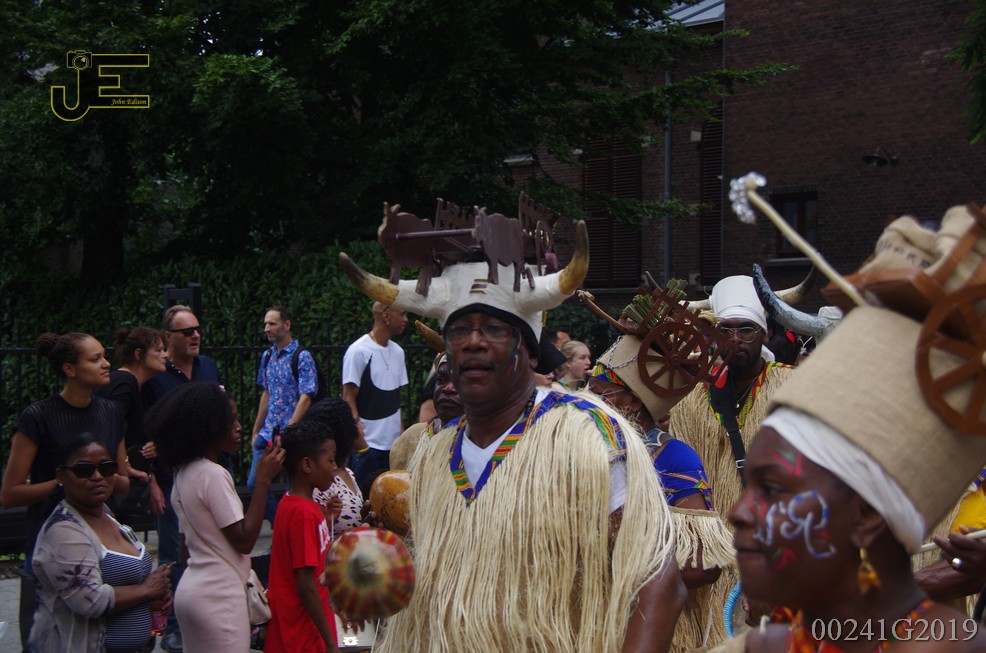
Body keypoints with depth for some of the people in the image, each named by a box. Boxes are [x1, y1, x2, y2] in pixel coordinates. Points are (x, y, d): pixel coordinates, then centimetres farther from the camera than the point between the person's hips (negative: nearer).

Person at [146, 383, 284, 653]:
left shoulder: (183, 473, 11)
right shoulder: (213, 475, -17)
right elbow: (245, 540, -17)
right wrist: (263, 479, -16)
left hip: (192, 589, 9)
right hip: (218, 598, -9)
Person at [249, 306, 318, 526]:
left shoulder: (302, 357, -10)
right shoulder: (267, 356, 11)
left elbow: (305, 398, -15)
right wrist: (256, 431, 18)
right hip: (267, 434, 7)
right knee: (254, 483, 5)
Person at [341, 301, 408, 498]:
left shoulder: (397, 351, 12)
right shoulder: (359, 351, -9)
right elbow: (349, 399, -10)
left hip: (394, 443, 7)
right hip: (368, 444, -7)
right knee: (366, 497, -4)